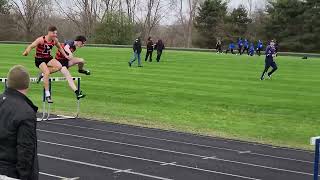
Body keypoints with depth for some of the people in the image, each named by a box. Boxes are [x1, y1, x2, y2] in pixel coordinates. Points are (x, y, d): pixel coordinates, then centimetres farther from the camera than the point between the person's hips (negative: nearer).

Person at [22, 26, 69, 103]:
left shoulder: (55, 40, -2)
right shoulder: (41, 40, -19)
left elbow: (60, 47, 18)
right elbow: (31, 46, -20)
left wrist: (65, 55, 17)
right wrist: (26, 52, -39)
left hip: (48, 58, 6)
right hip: (39, 59, -6)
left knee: (59, 66, -20)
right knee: (47, 72, -25)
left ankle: (42, 74, 0)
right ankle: (47, 95, -16)